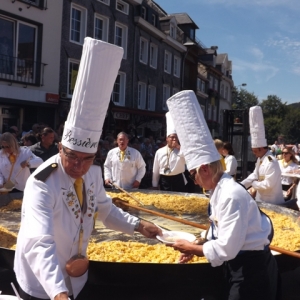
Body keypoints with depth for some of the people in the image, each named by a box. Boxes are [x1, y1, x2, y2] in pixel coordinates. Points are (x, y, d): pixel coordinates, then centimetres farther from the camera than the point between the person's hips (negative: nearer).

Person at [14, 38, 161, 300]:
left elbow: (105, 210, 11)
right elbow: (39, 243, -41)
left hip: (76, 279, 6)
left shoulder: (93, 173, -7)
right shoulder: (42, 184, -29)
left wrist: (138, 225, -2)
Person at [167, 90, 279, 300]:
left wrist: (192, 248, -13)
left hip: (252, 269, -9)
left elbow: (226, 249, -26)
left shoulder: (230, 195, -26)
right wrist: (197, 248, 0)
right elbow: (220, 233, 13)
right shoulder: (221, 190, 4)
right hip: (240, 265, 9)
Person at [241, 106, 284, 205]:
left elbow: (268, 184, -27)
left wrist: (253, 184, -12)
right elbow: (254, 175, 11)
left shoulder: (271, 162, -25)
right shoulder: (260, 159, 7)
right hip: (261, 199, 9)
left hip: (272, 203, -9)